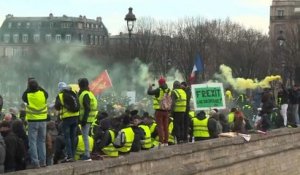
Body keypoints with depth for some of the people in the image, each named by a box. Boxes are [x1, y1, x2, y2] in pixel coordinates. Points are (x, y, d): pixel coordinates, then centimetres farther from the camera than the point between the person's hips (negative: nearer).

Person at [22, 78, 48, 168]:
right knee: (42, 141, 14)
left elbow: (23, 97, 10)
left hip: (32, 121, -3)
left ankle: (35, 162, -4)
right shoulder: (42, 93, -6)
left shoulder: (28, 95, -12)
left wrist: (28, 88, 10)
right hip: (42, 121, 3)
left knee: (33, 142, 1)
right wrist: (38, 87, 12)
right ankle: (42, 161, 14)